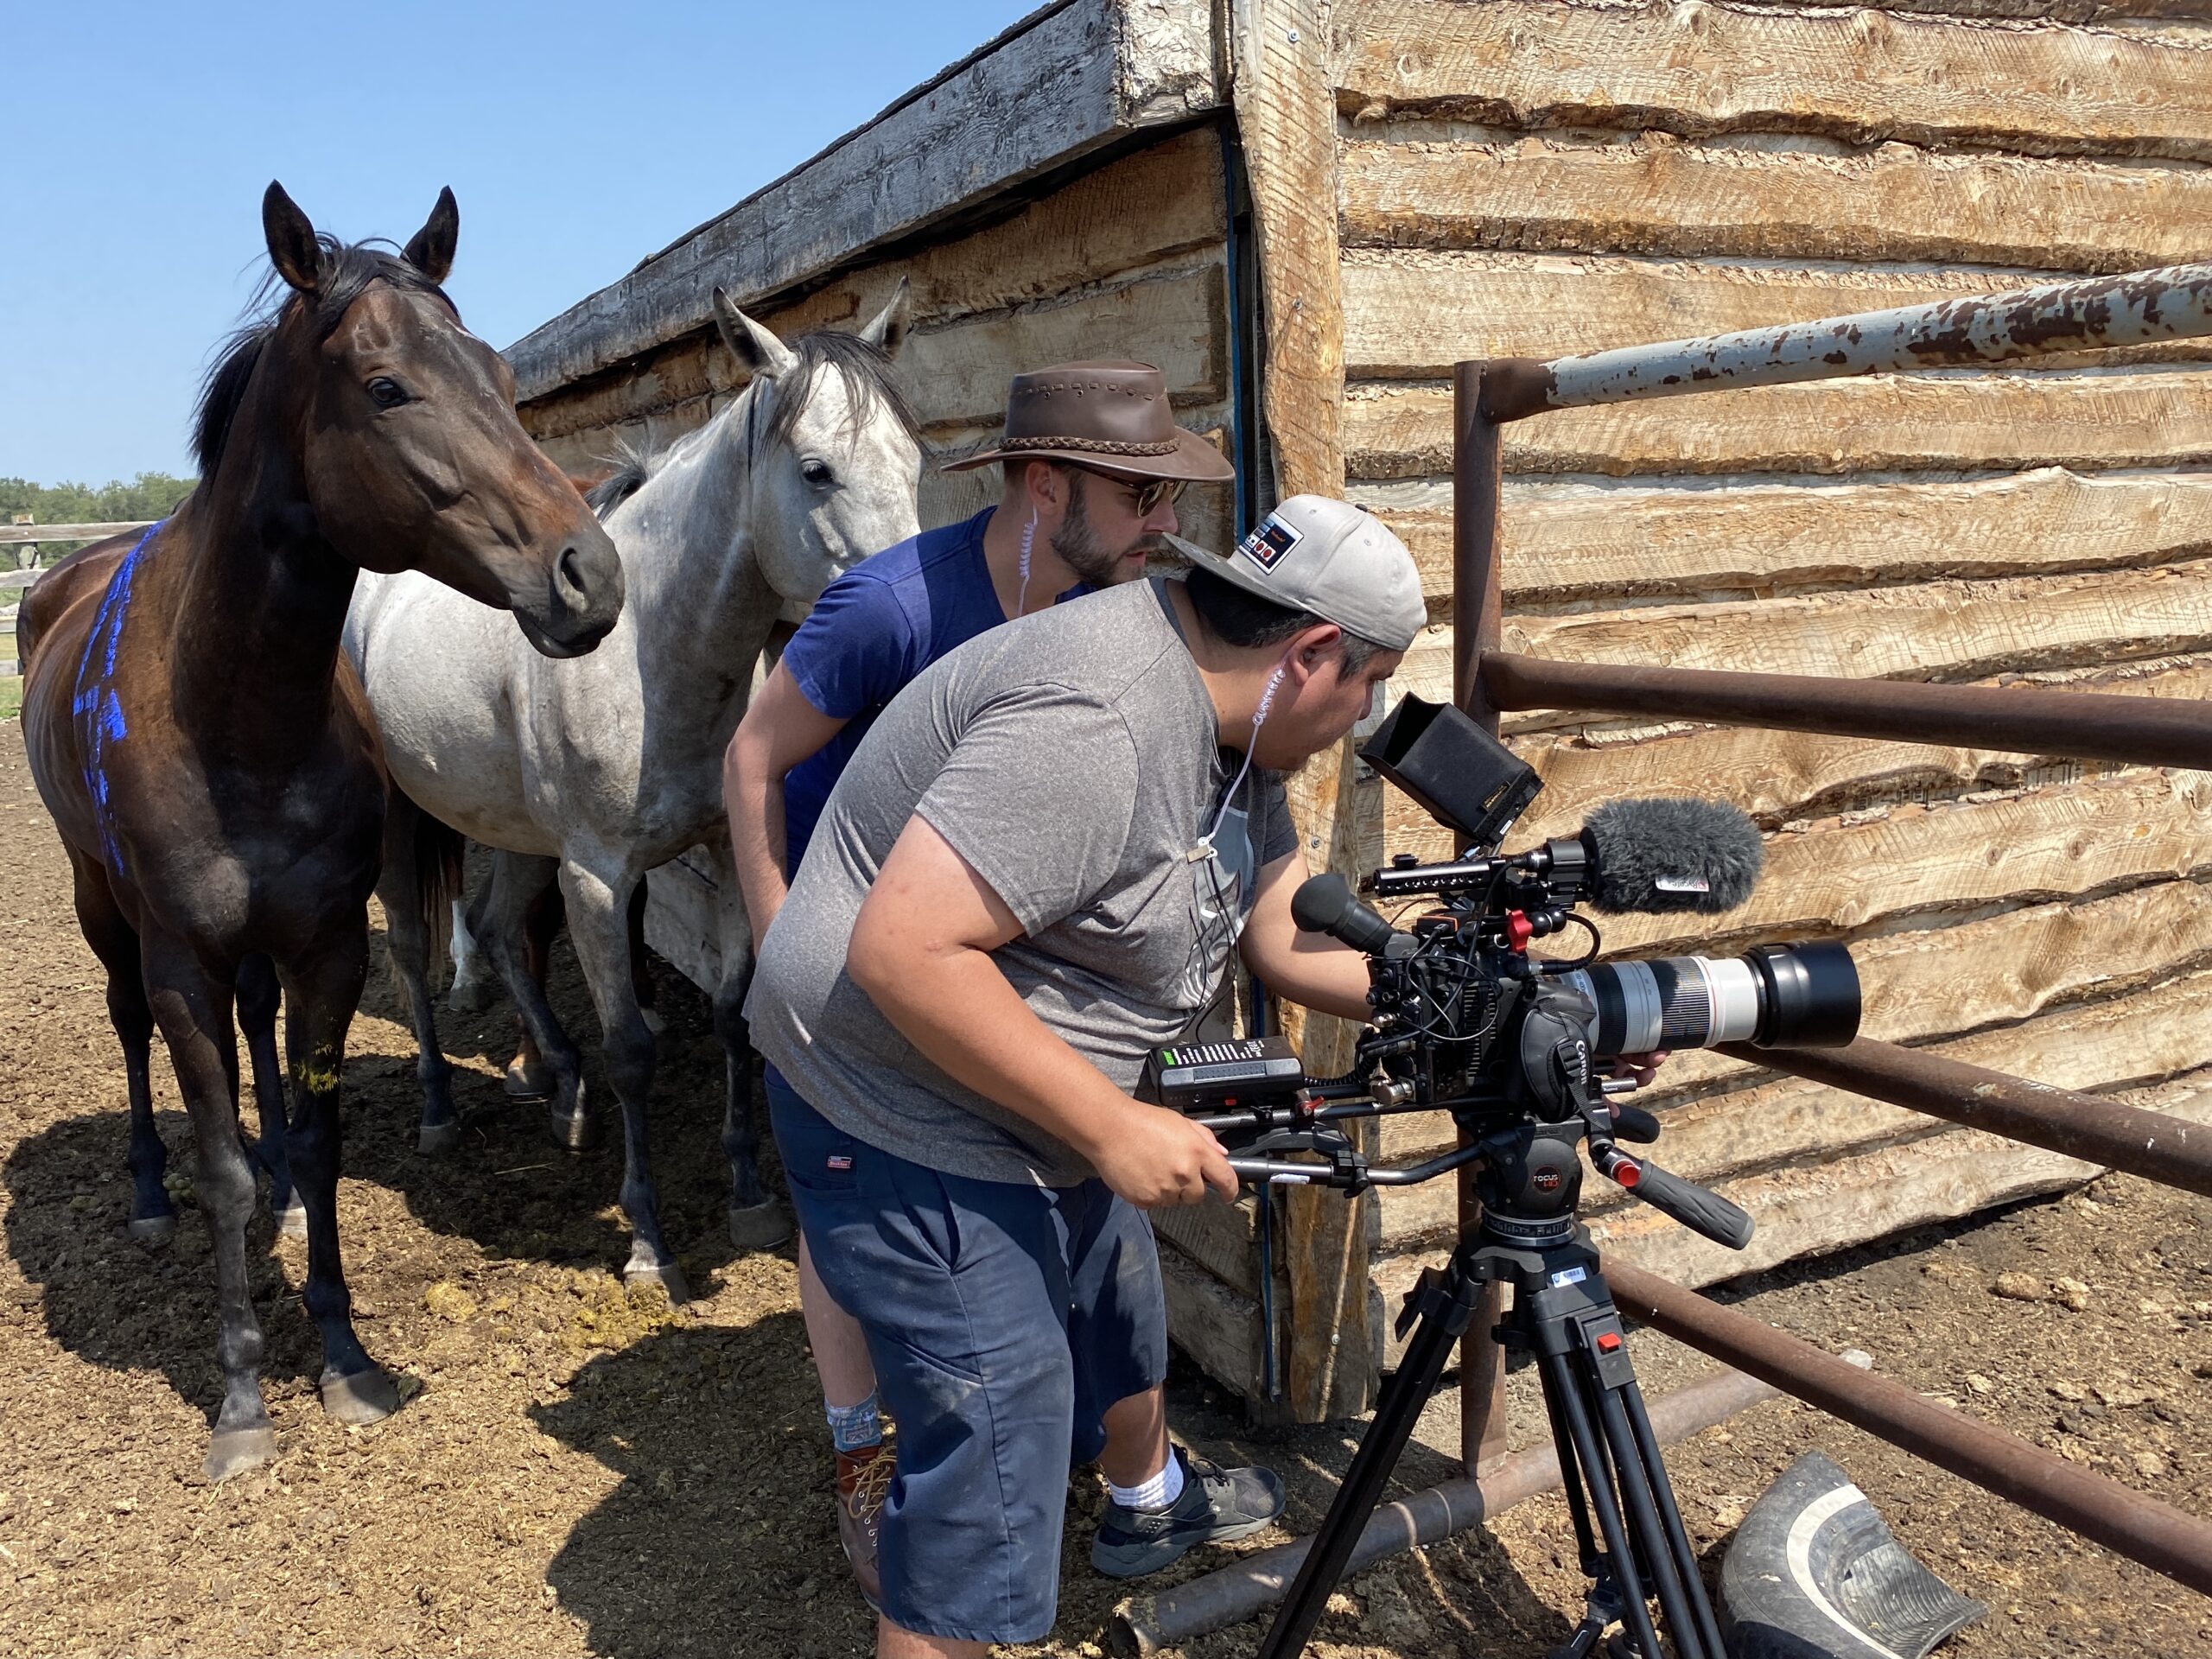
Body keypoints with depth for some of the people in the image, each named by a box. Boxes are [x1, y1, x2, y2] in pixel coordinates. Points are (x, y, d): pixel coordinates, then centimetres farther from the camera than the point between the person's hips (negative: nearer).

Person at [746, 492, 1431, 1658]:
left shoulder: (1229, 721, 1)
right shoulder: (1095, 724, -32)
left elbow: (1286, 937, 4)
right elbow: (903, 951, -35)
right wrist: (1113, 1127, -30)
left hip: (1049, 1111, 11)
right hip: (911, 1130, -10)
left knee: (1119, 1314, 30)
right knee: (998, 1457, -5)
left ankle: (1151, 1499, 57)